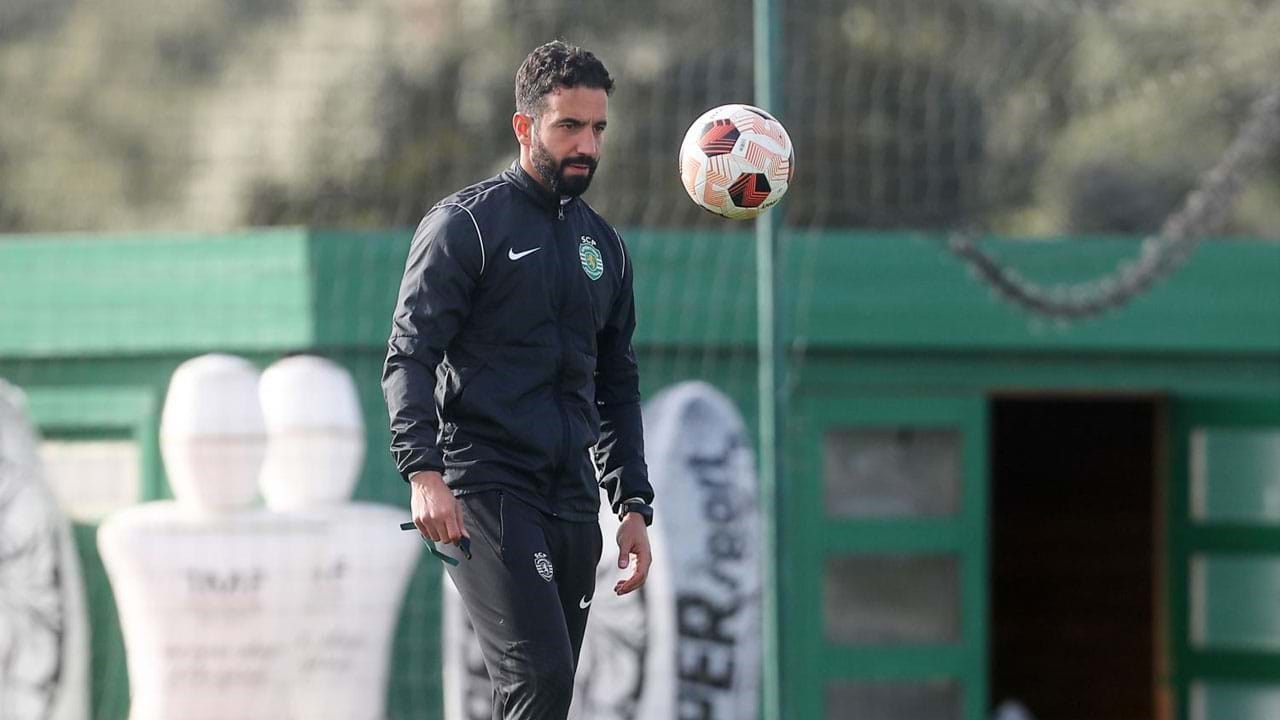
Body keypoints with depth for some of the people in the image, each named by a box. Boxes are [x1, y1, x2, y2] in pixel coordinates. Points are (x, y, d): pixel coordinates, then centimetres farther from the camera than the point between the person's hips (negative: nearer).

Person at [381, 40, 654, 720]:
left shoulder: (603, 245, 19)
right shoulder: (465, 223, -1)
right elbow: (410, 355, -8)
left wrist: (634, 505, 18)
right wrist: (423, 470, -22)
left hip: (572, 503, 7)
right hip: (485, 491, -7)